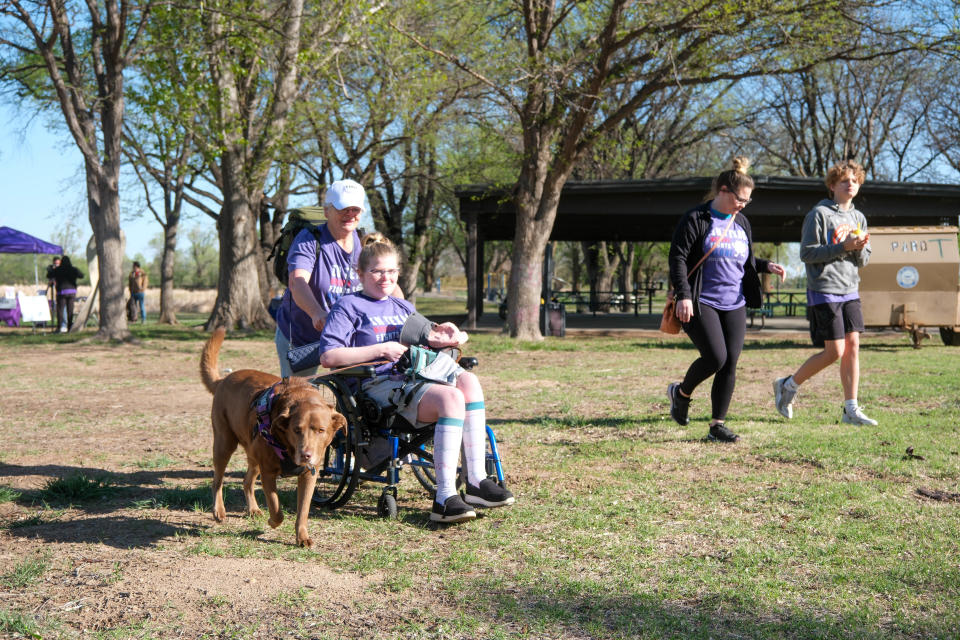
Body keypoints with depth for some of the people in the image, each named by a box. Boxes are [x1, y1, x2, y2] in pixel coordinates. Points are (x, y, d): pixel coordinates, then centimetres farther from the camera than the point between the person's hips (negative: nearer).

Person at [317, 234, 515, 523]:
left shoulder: (402, 307, 30)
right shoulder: (348, 307, 8)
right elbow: (328, 357, -7)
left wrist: (439, 335, 7)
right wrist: (382, 350, -12)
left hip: (415, 376, 6)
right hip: (379, 383, -6)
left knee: (468, 381, -25)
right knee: (451, 397, -32)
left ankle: (477, 483, -26)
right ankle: (444, 498, -36)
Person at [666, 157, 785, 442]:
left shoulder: (741, 222, 16)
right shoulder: (695, 219, -5)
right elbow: (677, 258, -9)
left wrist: (766, 265, 6)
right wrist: (683, 295, -19)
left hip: (734, 305, 6)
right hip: (700, 303, -6)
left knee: (729, 364, 0)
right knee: (715, 357, -17)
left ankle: (717, 425, 7)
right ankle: (681, 392, 12)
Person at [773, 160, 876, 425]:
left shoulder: (859, 218, 15)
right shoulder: (819, 214, -7)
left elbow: (863, 260, 15)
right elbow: (807, 253, -12)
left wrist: (860, 248, -8)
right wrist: (843, 247, -18)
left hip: (850, 291, 7)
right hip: (824, 291, -7)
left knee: (853, 346, 1)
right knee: (834, 351, -8)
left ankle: (851, 410, 6)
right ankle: (788, 385, 11)